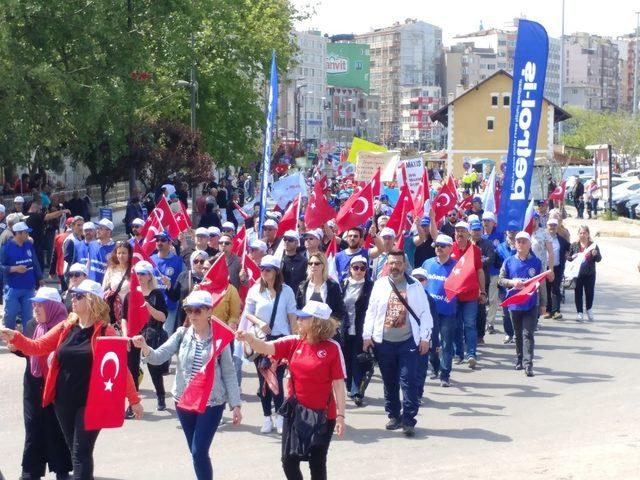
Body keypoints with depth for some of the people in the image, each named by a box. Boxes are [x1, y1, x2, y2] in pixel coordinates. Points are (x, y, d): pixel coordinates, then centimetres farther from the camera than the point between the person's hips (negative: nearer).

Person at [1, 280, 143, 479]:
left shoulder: (105, 332, -8)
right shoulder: (65, 328, 6)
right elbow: (37, 347, 4)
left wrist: (134, 399, -4)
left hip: (90, 402, -5)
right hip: (64, 401, 6)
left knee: (81, 453, -7)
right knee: (75, 450, 16)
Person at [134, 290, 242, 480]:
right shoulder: (182, 334, 1)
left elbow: (229, 373, -2)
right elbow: (159, 357, -9)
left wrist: (236, 405, -5)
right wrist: (145, 347, -31)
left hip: (211, 403, -4)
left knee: (199, 452, -11)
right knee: (196, 452, 13)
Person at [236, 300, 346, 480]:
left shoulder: (332, 348, -13)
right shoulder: (294, 343, -1)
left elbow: (338, 384, -11)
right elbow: (266, 348, -13)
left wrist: (341, 415, -13)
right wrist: (248, 338, -33)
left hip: (322, 414, -4)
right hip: (295, 411, 4)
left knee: (317, 463, 8)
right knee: (289, 461, 8)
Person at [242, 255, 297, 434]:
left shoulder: (286, 290, -1)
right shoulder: (255, 290, 2)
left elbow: (292, 316, 2)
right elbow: (247, 313, 6)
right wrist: (259, 322, -13)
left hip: (281, 338, -2)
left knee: (277, 378, -6)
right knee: (263, 379, 5)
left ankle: (279, 416, 6)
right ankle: (267, 417, 13)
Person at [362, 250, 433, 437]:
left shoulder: (415, 285, 1)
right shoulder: (380, 284, 5)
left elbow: (424, 313, 2)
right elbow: (371, 311, 7)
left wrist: (425, 338, -3)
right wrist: (367, 335, 2)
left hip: (408, 342, -2)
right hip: (383, 342, 2)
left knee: (409, 381, -8)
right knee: (389, 381, 11)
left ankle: (408, 420, -6)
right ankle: (394, 416, 23)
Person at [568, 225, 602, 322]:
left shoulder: (593, 245, 2)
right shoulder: (574, 245, 4)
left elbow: (599, 259, 2)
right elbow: (568, 258, 9)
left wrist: (595, 254, -19)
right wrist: (572, 257, -12)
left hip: (590, 274, 0)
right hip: (577, 273, 0)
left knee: (590, 292, 5)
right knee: (578, 293, 3)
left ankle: (589, 309, 29)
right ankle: (580, 313, 12)